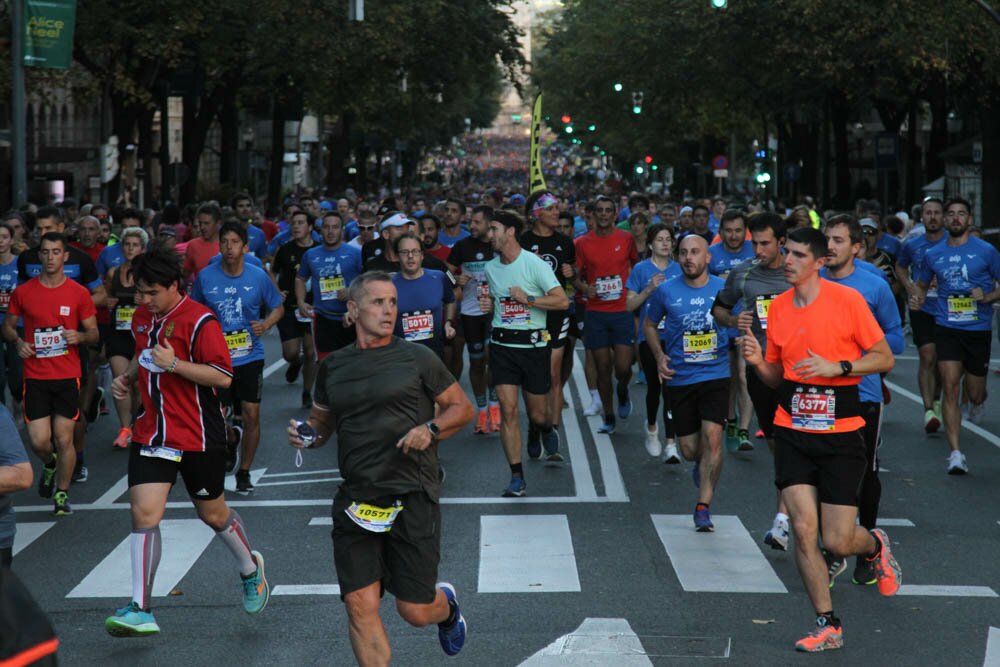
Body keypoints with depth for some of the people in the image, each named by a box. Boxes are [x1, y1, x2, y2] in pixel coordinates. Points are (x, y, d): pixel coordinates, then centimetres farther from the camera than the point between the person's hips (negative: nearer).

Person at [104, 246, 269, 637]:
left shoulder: (199, 321, -15)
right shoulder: (142, 317, 8)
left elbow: (223, 376, -18)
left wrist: (174, 364, -26)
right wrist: (128, 377, 6)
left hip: (198, 436, -5)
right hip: (151, 433, 5)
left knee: (212, 513, 11)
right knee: (144, 512, -9)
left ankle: (250, 569, 42)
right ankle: (140, 611, -10)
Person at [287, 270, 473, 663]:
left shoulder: (417, 359, 1)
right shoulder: (333, 366, 11)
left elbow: (462, 408, 7)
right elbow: (322, 421, 23)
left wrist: (430, 429, -11)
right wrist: (306, 434, 0)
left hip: (411, 496, -3)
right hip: (356, 499, 3)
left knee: (415, 611, 3)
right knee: (360, 607, -7)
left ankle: (445, 606, 39)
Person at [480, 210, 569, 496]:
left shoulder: (534, 264, -9)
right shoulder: (490, 268, 8)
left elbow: (562, 301, -14)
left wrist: (528, 299, -20)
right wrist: (488, 305, 5)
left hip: (533, 345, -3)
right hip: (502, 346, 3)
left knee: (536, 415, 7)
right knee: (508, 411, -8)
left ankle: (548, 433, 46)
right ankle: (517, 478, -4)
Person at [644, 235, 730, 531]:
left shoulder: (724, 289, -1)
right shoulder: (666, 291, 0)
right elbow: (649, 324, 16)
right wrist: (659, 356, 1)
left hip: (716, 376, -1)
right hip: (679, 379, 1)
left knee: (712, 438, -17)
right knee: (690, 449, 5)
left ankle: (703, 507, -9)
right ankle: (704, 465, 43)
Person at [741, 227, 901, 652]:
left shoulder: (847, 300, -8)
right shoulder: (777, 307, 6)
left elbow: (884, 359, -5)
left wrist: (836, 367, -19)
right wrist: (758, 362, -7)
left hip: (841, 433, -3)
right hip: (792, 431, 4)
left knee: (837, 542, -4)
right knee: (803, 530, -8)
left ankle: (875, 546, 33)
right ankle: (828, 627, 4)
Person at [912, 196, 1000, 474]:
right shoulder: (933, 254, 6)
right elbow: (922, 285, 22)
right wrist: (917, 299, 0)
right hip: (947, 328, 1)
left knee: (975, 394, 9)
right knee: (950, 387, -12)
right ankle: (955, 453, -11)